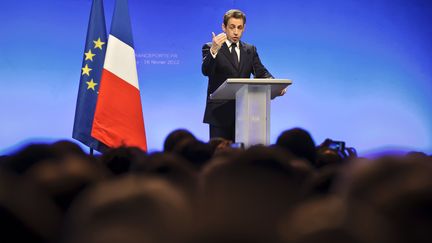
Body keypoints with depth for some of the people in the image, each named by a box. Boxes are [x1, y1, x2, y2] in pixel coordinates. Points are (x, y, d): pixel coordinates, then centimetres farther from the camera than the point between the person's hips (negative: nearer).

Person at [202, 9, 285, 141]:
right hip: (220, 112, -3)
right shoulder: (210, 48, 2)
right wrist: (214, 50, -34)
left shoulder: (250, 50, 16)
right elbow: (206, 71, -15)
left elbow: (261, 72, 6)